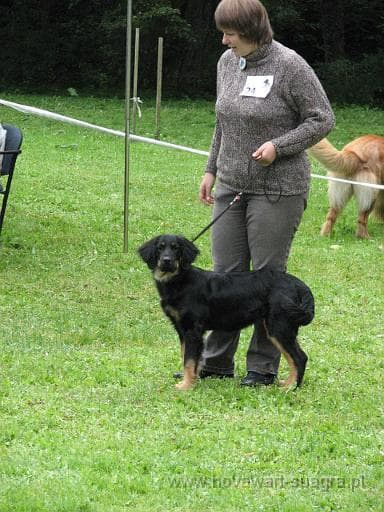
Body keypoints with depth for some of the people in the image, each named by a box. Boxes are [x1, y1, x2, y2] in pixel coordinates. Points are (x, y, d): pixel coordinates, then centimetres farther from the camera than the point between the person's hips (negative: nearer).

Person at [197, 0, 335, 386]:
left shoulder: (289, 66, -13)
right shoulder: (227, 63, 8)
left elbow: (322, 120, -9)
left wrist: (278, 145, -19)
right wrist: (211, 170, 17)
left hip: (278, 189, -6)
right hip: (232, 186, 6)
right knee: (225, 274, 6)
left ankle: (264, 366, 8)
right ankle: (216, 361, 15)